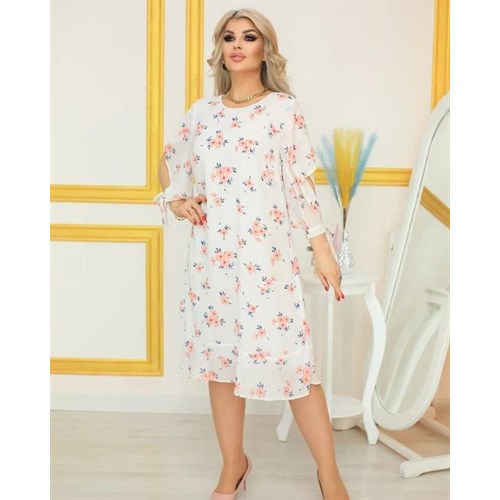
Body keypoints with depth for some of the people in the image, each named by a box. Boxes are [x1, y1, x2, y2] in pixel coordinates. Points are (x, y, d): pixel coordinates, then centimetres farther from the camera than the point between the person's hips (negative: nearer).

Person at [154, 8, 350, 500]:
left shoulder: (284, 108, -1)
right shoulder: (202, 112, 8)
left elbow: (301, 184, -3)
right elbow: (169, 160, 24)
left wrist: (323, 249, -7)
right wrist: (175, 200, 5)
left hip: (267, 254, -4)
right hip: (212, 254, 4)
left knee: (290, 356, -5)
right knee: (219, 355, 10)